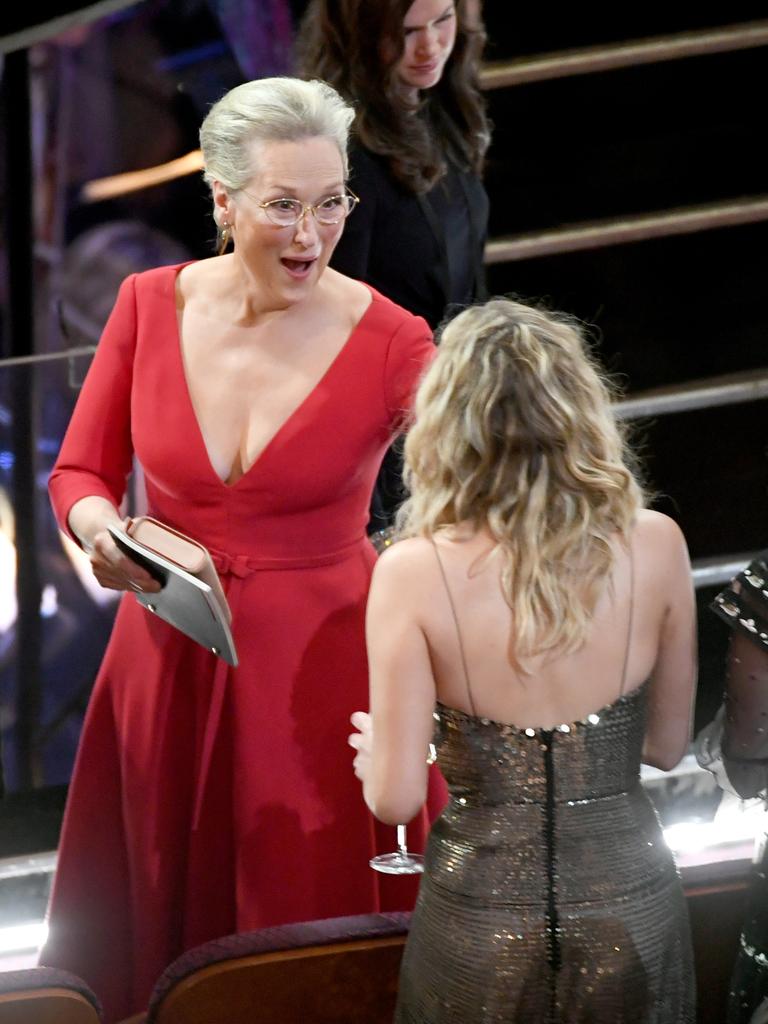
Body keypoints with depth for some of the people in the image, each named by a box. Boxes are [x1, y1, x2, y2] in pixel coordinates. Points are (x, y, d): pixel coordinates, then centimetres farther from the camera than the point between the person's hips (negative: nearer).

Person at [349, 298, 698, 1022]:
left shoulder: (414, 572, -18)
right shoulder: (655, 546, -11)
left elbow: (395, 800, -13)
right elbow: (668, 744, 3)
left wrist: (373, 751, 8)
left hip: (485, 927, -1)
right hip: (631, 921, 2)